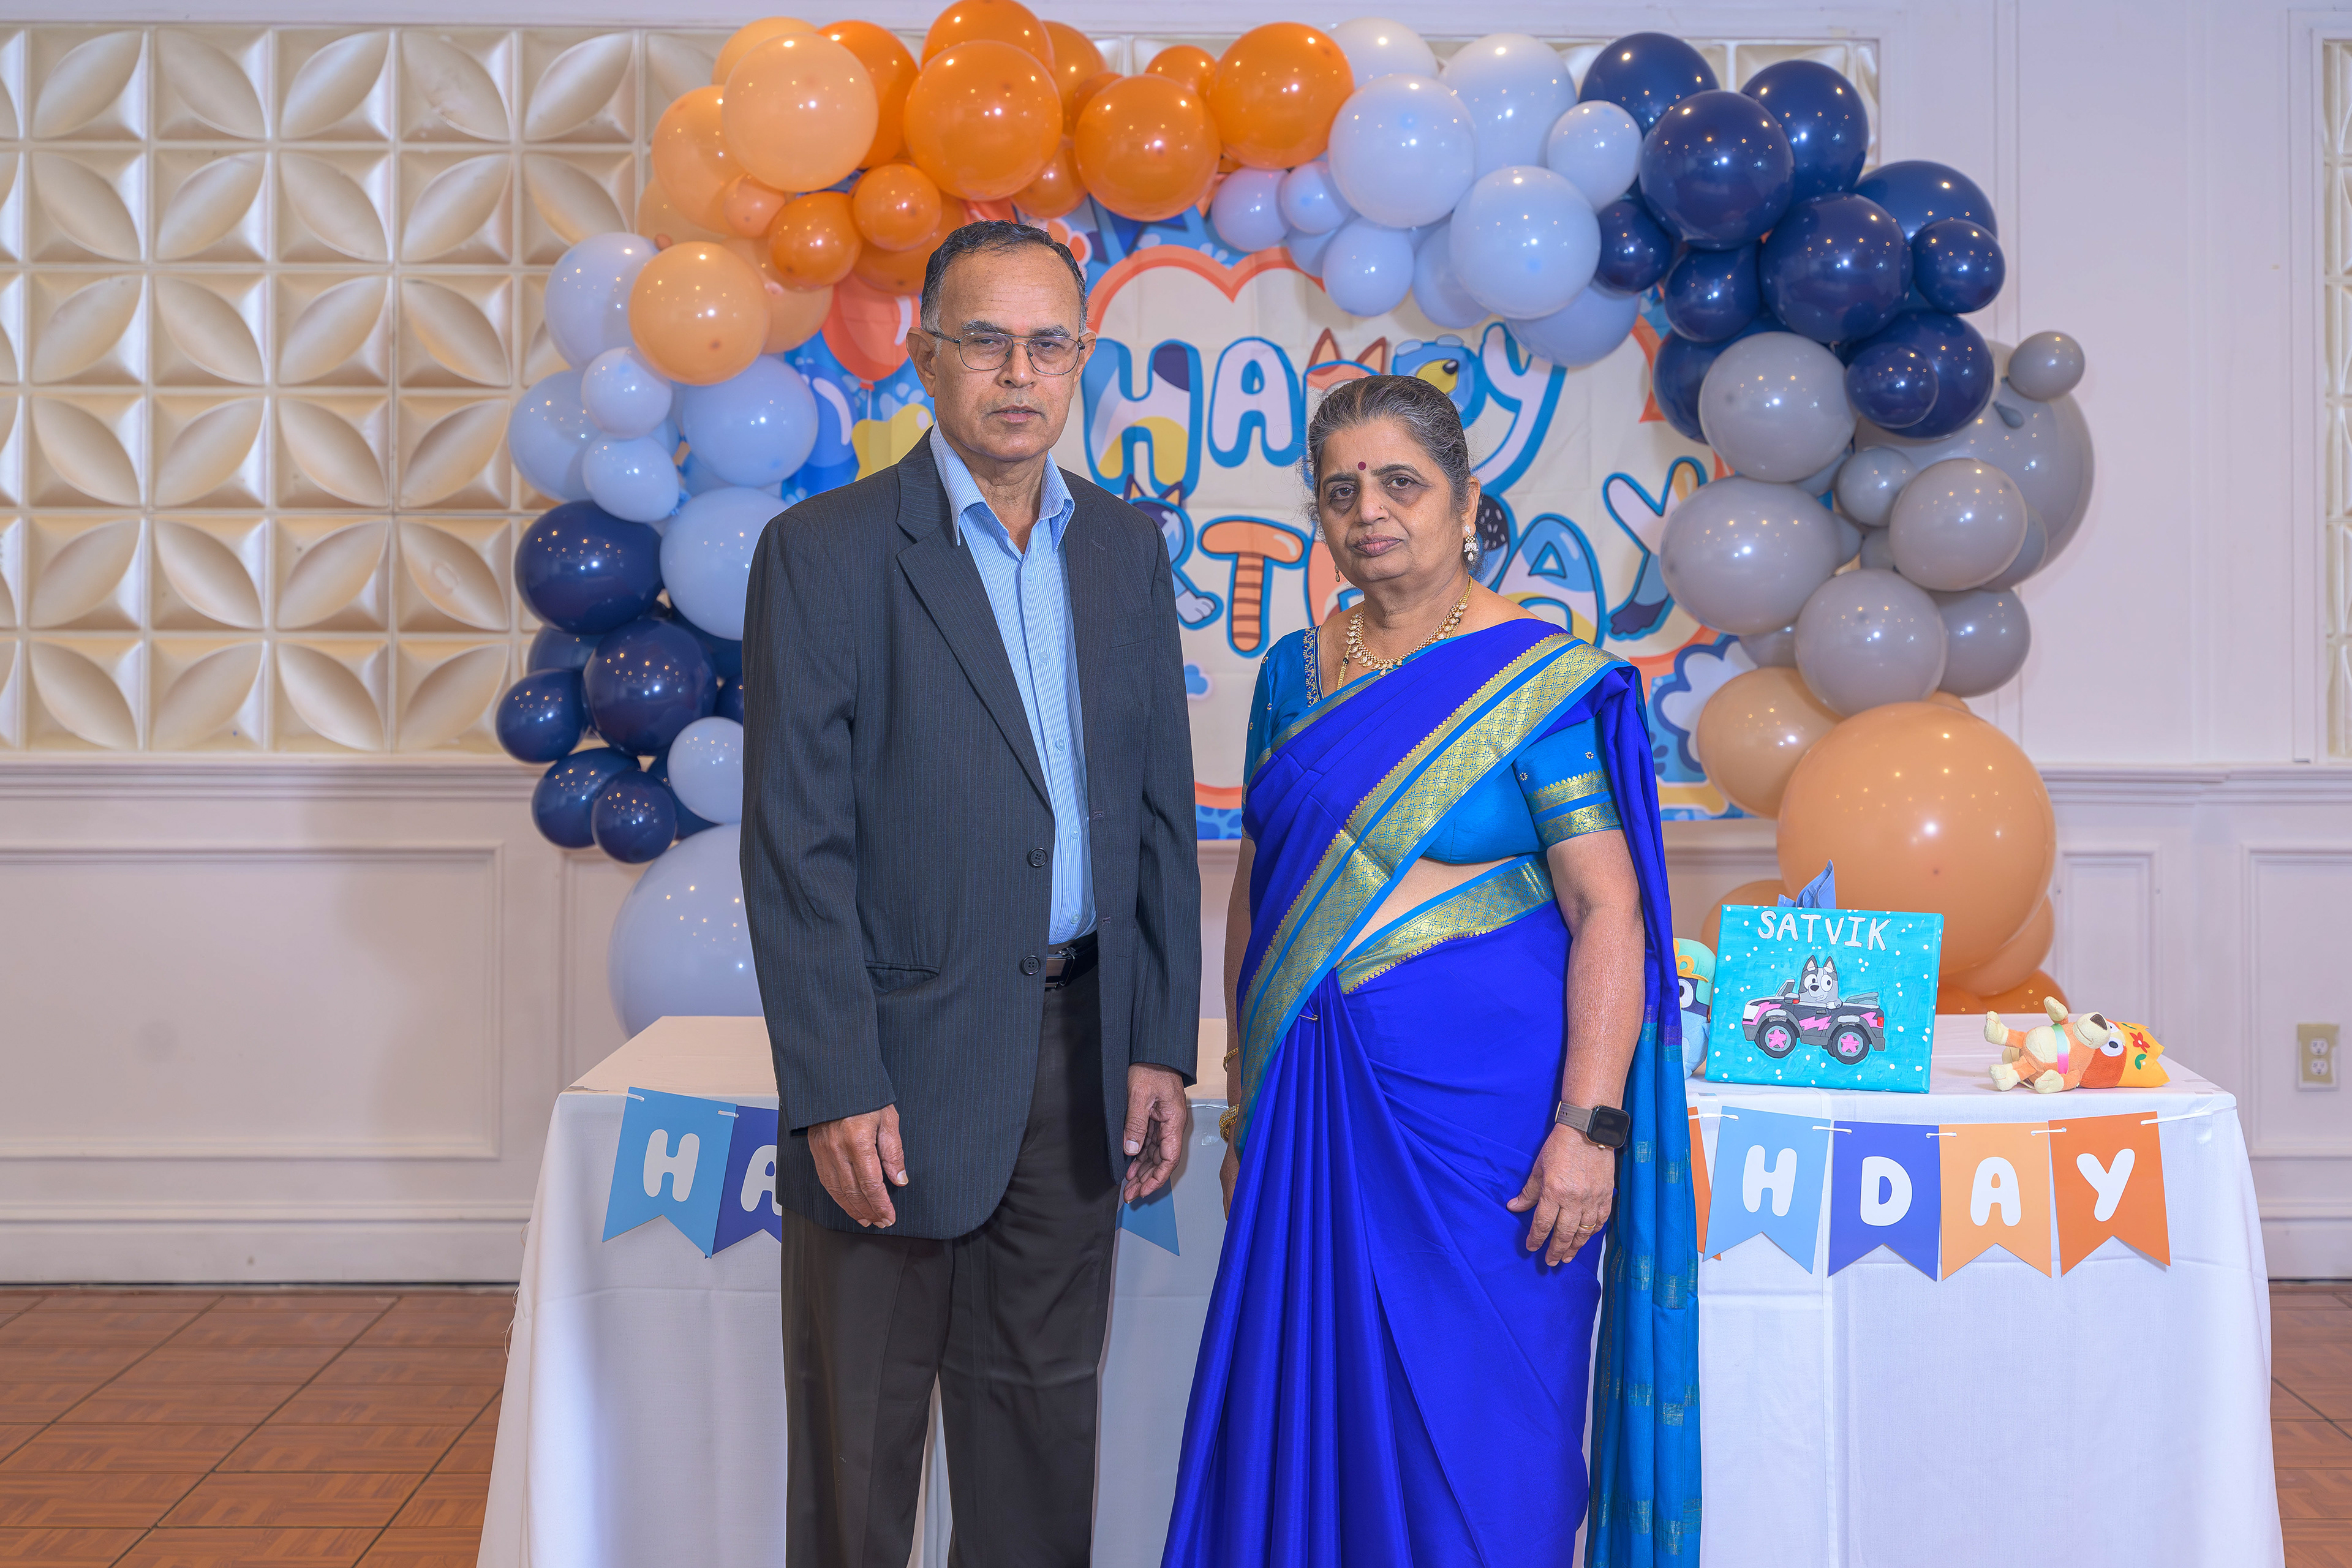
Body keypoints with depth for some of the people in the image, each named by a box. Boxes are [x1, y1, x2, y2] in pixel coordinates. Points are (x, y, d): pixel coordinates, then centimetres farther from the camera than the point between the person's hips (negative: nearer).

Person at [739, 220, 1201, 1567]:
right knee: (862, 1433, 7)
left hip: (1077, 1047, 5)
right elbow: (796, 845, -10)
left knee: (1044, 1415, 15)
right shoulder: (826, 552, -7)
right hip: (901, 1056, -4)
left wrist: (1161, 1047, 5)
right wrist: (835, 1092, -15)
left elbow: (1162, 812, 10)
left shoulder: (1127, 547, 8)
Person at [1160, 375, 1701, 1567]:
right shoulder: (1293, 674, 9)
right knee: (1311, 1413, 11)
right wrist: (1244, 1102, 11)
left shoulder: (1539, 683, -7)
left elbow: (1608, 911, -11)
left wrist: (1589, 1128, -18)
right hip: (1315, 1106, 5)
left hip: (1481, 1108, -5)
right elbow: (1255, 888, 14)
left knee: (1471, 1430, 4)